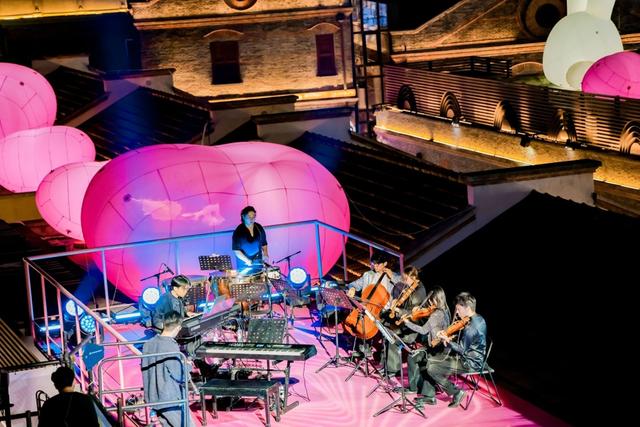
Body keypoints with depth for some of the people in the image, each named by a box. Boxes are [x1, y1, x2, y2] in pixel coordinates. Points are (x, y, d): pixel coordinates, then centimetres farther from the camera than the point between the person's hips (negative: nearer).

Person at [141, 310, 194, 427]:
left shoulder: (148, 344, 1)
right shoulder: (171, 347, -21)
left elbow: (144, 369, 12)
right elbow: (182, 377, -16)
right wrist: (187, 366, 2)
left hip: (153, 398, 7)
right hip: (172, 400, -7)